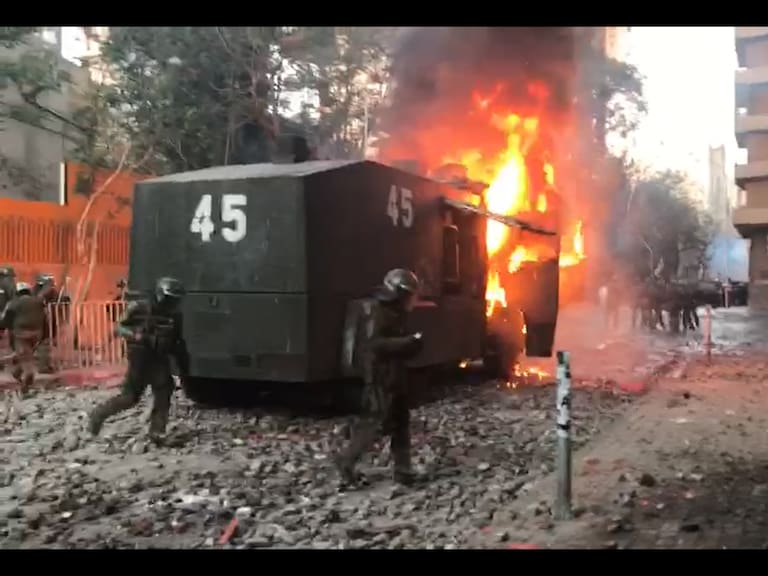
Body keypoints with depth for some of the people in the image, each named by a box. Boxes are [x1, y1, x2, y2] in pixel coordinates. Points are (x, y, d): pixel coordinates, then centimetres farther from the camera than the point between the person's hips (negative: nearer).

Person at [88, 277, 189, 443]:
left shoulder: (174, 314, 2)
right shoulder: (139, 308, -10)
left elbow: (179, 342, 13)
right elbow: (120, 328, -3)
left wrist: (184, 365, 15)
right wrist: (135, 335, -24)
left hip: (161, 361, 4)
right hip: (140, 360, -3)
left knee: (164, 394, -11)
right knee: (130, 397, 1)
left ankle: (157, 432, -2)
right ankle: (98, 414, 24)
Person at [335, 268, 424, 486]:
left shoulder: (396, 315, 14)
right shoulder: (379, 315, -16)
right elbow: (375, 344, -29)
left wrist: (412, 343, 4)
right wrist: (409, 342, -27)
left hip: (396, 380, 10)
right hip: (380, 381, -10)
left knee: (401, 425, 10)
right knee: (376, 424, -7)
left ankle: (402, 471, 16)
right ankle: (346, 459, 7)